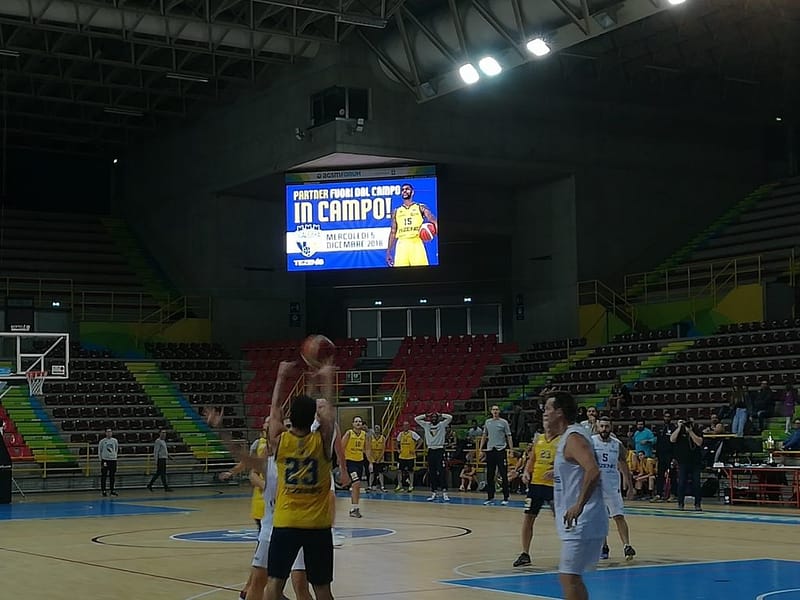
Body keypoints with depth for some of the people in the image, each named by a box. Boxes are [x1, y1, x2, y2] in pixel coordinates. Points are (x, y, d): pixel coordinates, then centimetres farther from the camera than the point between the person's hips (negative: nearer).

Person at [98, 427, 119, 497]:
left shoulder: (115, 441, 7)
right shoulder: (102, 441, -2)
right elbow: (99, 451, 2)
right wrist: (101, 459, -2)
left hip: (113, 460, 3)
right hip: (105, 460, -3)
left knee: (112, 476, 7)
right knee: (104, 476, -2)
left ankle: (111, 490, 15)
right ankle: (103, 490, 4)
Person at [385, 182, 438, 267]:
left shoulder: (421, 208, 10)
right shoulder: (396, 212, 19)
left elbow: (433, 221, -4)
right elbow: (393, 232, 19)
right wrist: (388, 252, 12)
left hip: (416, 243, -2)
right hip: (401, 244, 2)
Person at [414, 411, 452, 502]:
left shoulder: (442, 424, 1)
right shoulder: (426, 425, 10)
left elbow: (450, 417, -11)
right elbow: (416, 419, 11)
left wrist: (440, 415, -2)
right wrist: (426, 415, 7)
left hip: (439, 450, -4)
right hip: (430, 450, 4)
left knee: (441, 472, -9)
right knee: (431, 473, 6)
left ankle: (444, 493, -10)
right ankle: (434, 492, 12)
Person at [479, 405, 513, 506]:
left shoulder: (503, 422, 0)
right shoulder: (487, 422, 10)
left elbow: (508, 436, -1)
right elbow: (484, 436, 17)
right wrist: (480, 448, 9)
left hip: (501, 450, -4)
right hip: (490, 450, 4)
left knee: (504, 475, -2)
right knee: (489, 475, 6)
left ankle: (505, 498, 2)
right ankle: (490, 498, 13)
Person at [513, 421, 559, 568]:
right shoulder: (538, 439, 10)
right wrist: (526, 472, 1)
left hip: (554, 485, -5)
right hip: (536, 483, 5)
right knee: (527, 518, 4)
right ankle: (525, 554, 13)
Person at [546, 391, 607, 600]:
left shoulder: (573, 437, -16)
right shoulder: (568, 436, 15)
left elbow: (593, 471, -31)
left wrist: (579, 506, -33)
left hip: (581, 522, -11)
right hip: (578, 522, 11)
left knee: (569, 577, -10)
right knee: (571, 577, 16)